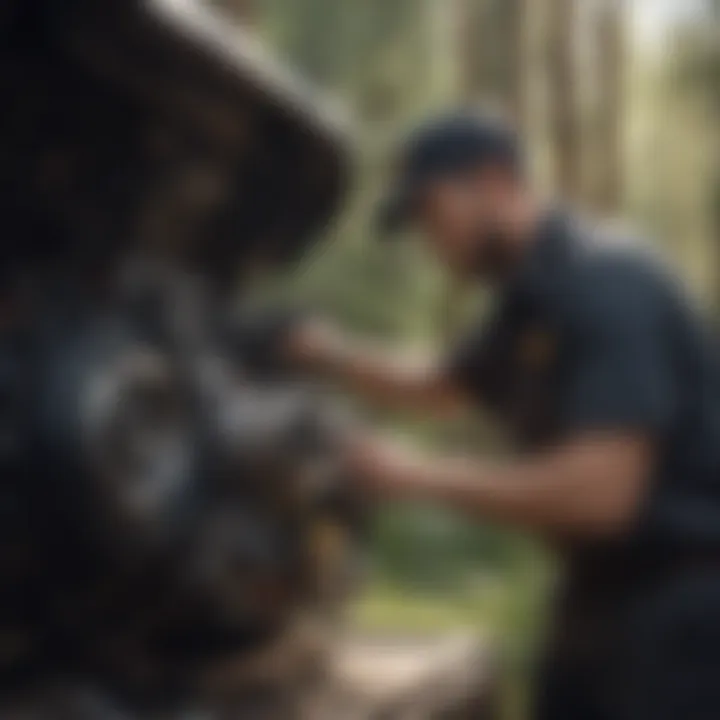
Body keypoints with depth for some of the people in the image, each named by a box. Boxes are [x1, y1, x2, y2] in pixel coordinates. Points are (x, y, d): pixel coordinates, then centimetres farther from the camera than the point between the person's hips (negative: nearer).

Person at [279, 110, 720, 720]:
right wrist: (327, 352, 9)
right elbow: (438, 390, 27)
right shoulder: (532, 303, 9)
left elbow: (599, 491, -30)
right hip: (611, 591, 10)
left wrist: (422, 476, -20)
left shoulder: (606, 284, -21)